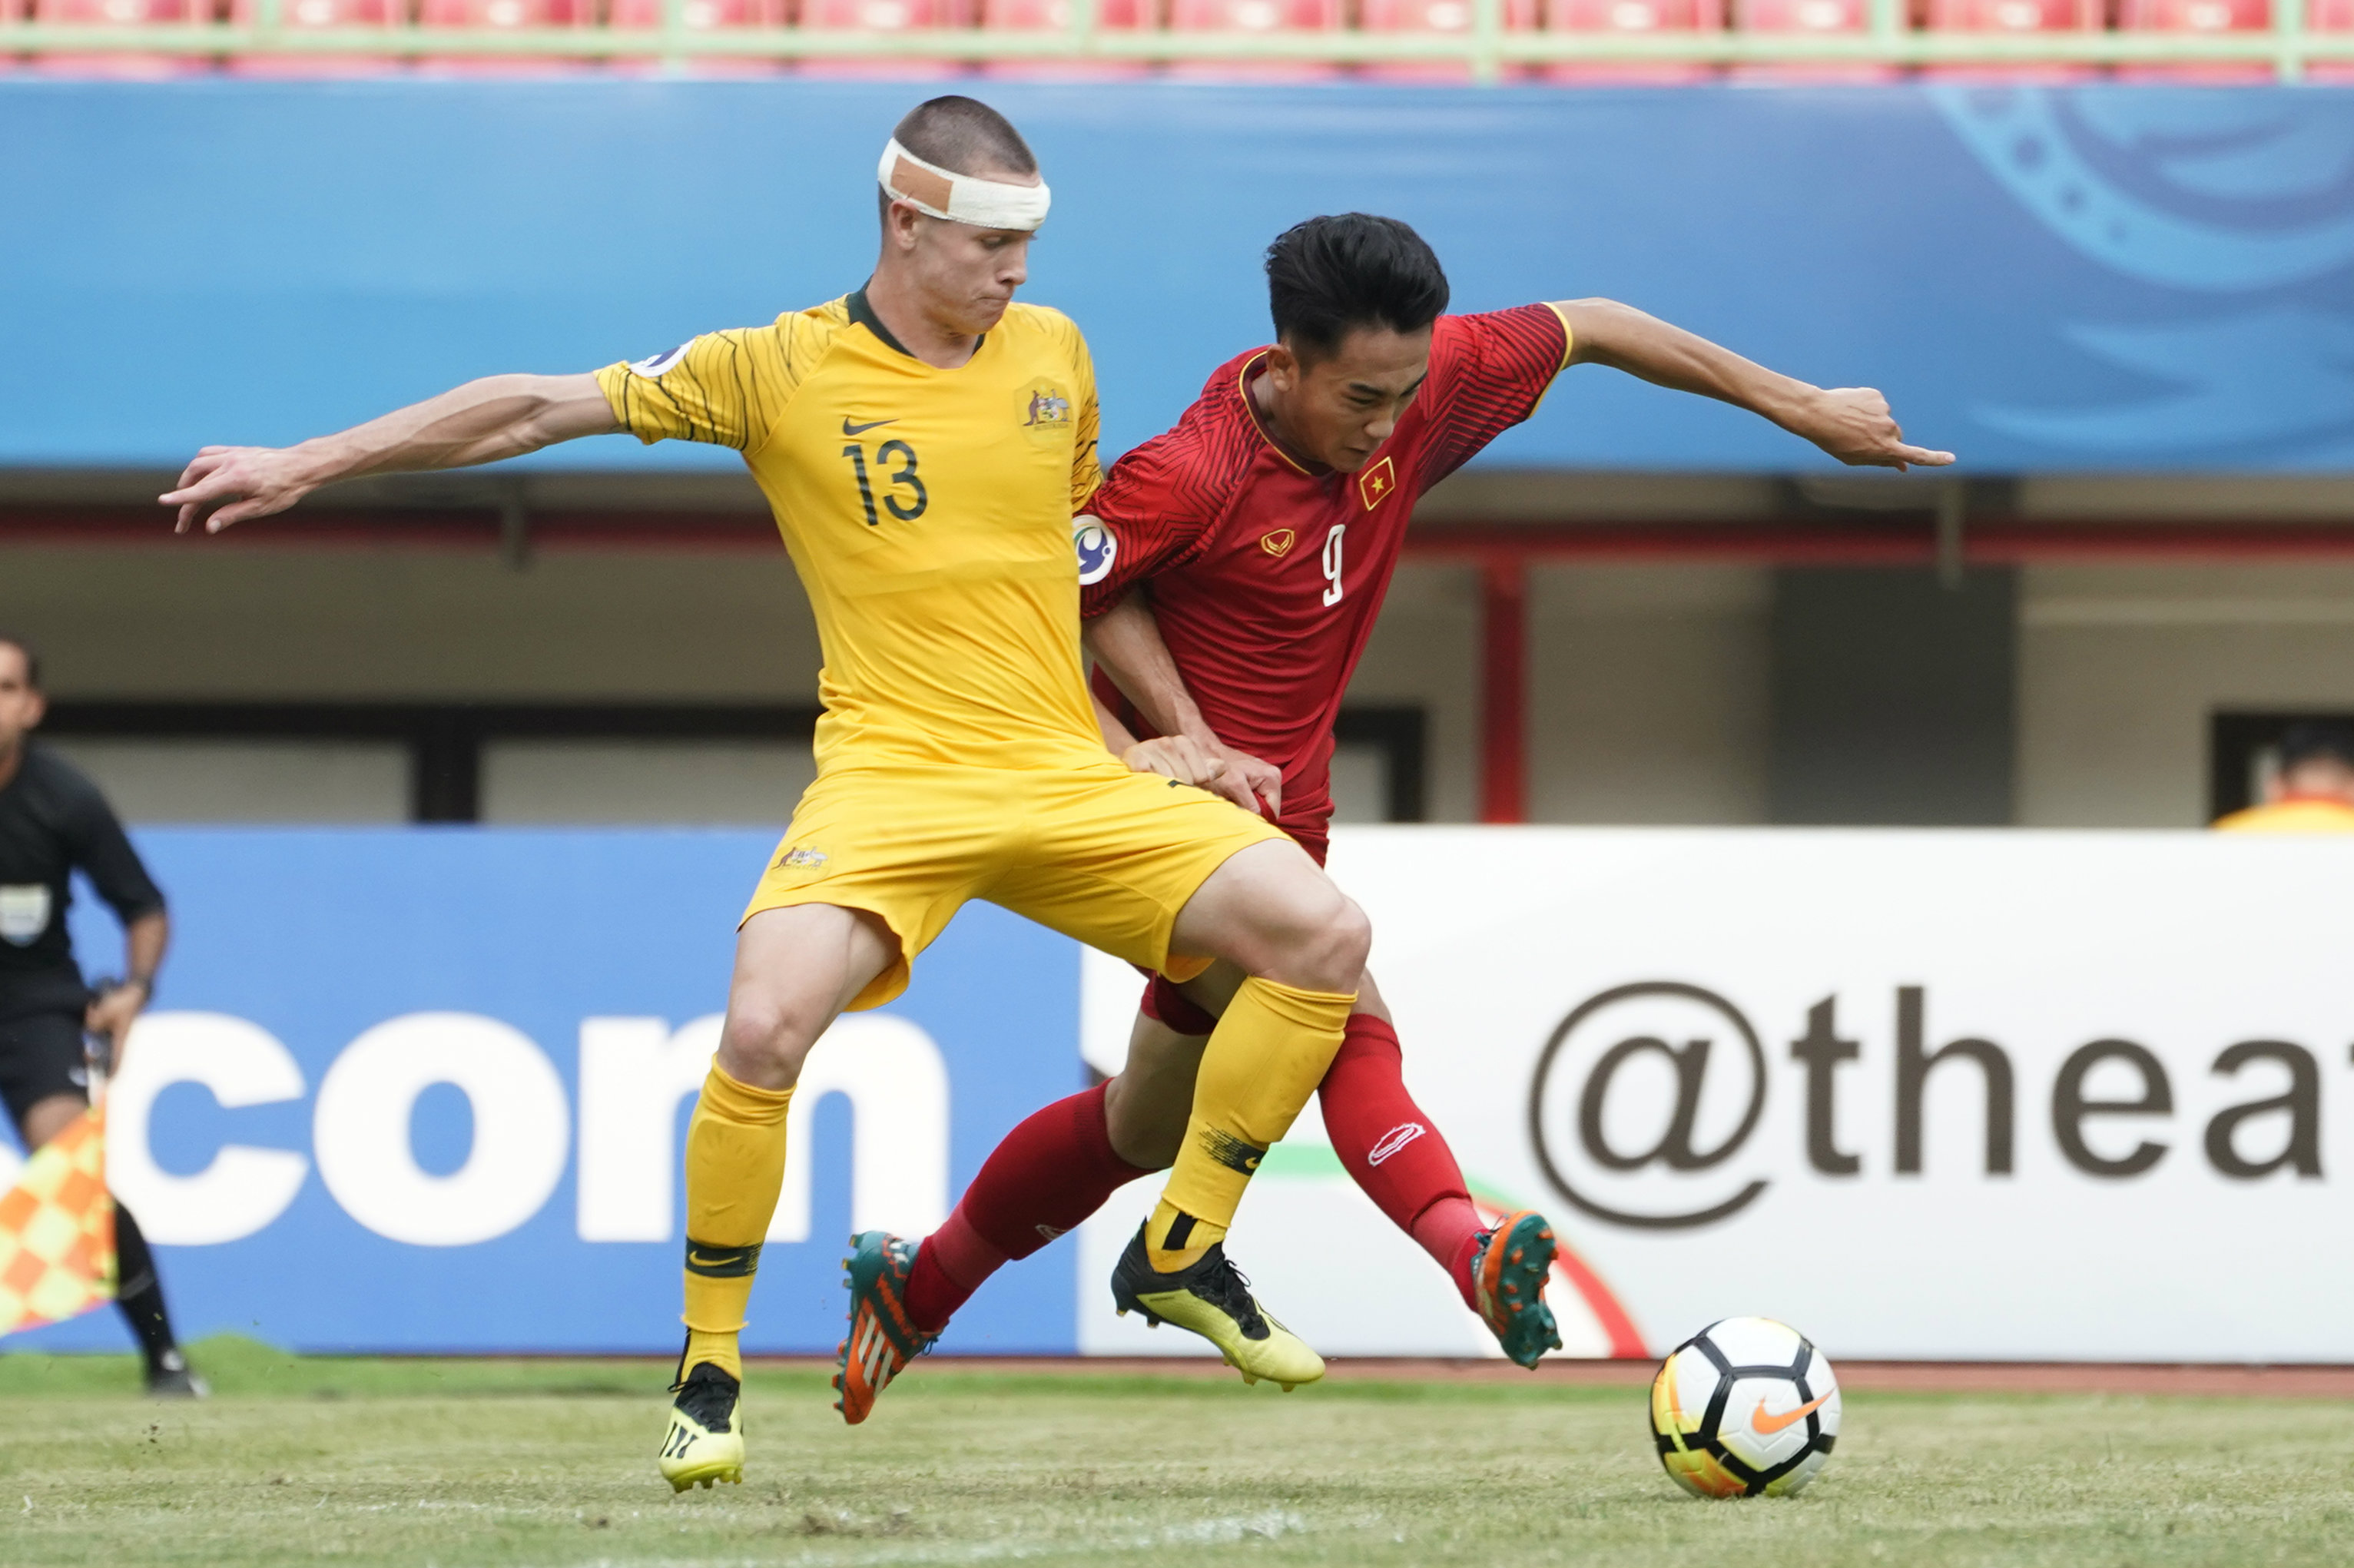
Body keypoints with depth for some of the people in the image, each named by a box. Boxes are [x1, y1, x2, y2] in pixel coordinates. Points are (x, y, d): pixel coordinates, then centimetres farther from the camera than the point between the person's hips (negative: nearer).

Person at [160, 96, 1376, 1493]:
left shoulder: (1054, 352, 8)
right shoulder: (783, 371, -3)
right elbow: (538, 408, 2)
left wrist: (1166, 725, 24)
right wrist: (308, 464, 2)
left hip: (1069, 774, 4)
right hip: (892, 775, -4)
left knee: (1326, 934, -12)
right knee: (765, 1024, -28)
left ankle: (1182, 1254, 5)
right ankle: (710, 1373, -7)